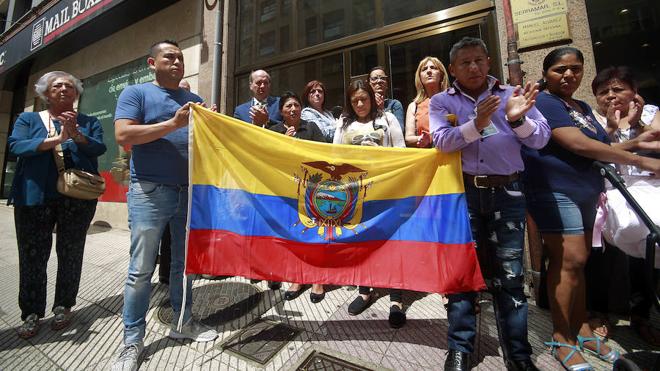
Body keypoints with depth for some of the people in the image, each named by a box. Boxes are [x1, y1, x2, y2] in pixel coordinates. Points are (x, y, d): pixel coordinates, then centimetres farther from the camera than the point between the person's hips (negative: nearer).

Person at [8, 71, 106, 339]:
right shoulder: (28, 119, 12)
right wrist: (55, 139, -16)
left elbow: (99, 148, -5)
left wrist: (75, 133, -20)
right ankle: (32, 312, 18)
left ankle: (63, 307, 20)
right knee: (32, 256, 4)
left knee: (70, 255, 6)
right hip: (35, 197, 1)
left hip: (77, 198, -1)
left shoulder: (89, 122, 11)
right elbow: (15, 146, -4)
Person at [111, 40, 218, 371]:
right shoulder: (135, 93, 5)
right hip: (149, 192, -4)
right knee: (141, 270, 2)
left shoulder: (192, 99, 19)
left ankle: (182, 322, 29)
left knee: (185, 262, 13)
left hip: (190, 191, 5)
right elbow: (123, 135, -10)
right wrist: (174, 124, -16)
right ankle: (133, 341, 18)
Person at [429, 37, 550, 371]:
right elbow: (442, 140, -9)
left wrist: (517, 119, -14)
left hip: (506, 192, 1)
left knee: (509, 274, 6)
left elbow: (541, 139, 4)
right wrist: (476, 124, -24)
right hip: (462, 192, -1)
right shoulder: (441, 102, 9)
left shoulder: (512, 94, 12)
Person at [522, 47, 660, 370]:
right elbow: (578, 145, -18)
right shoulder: (544, 102, -8)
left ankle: (580, 329, 22)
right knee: (570, 260, -12)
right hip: (555, 190, -9)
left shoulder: (582, 107, 21)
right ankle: (560, 338, 0)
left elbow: (597, 149, 23)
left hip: (584, 191, 9)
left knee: (576, 261, 11)